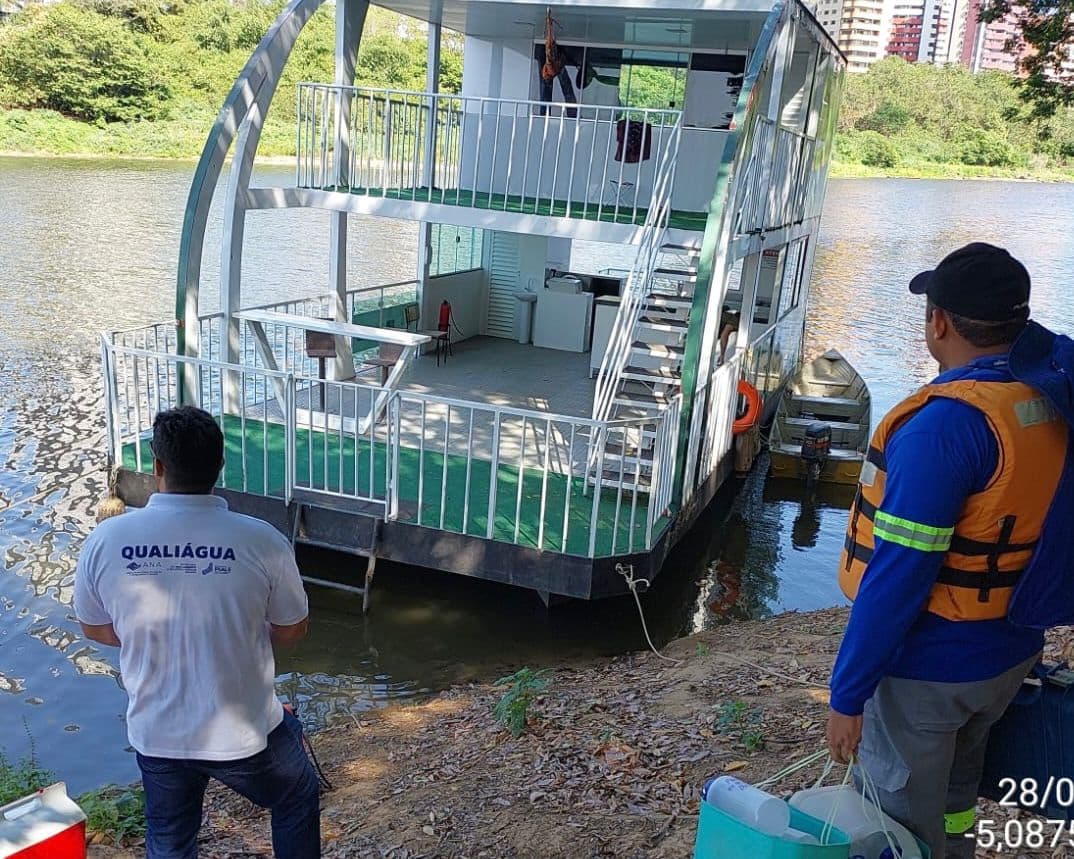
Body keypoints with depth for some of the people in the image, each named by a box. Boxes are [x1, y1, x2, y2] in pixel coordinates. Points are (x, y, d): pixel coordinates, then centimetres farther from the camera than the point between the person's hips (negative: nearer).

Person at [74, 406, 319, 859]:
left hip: (156, 734, 3)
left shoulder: (105, 540, -15)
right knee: (297, 802, 28)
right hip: (244, 733, -2)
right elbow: (292, 631, -7)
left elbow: (95, 628, 2)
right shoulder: (261, 541, -21)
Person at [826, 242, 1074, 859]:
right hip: (1011, 652, 8)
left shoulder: (946, 424, -28)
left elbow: (898, 575, -26)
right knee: (954, 799, 29)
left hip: (929, 667, -8)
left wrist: (847, 693, -19)